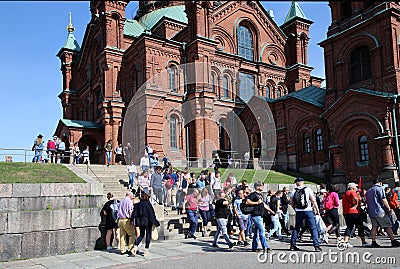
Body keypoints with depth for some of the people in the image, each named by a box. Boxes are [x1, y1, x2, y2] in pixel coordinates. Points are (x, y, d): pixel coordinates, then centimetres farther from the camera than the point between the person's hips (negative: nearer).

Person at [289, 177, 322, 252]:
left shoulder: (294, 190, 4)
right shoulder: (308, 189, -2)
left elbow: (291, 202, 6)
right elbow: (313, 200, -5)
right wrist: (317, 209, 3)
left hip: (298, 212, 3)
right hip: (308, 211, -3)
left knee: (296, 228, 13)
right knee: (313, 228, 2)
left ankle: (292, 244, 15)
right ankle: (316, 245, -5)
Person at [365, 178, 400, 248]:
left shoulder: (368, 191, 18)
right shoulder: (379, 188, -6)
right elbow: (383, 200, -12)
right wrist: (388, 208, -3)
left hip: (371, 212, 7)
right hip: (380, 211, -7)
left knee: (374, 227, 6)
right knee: (388, 226, 1)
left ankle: (373, 242, 0)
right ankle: (393, 241, 4)